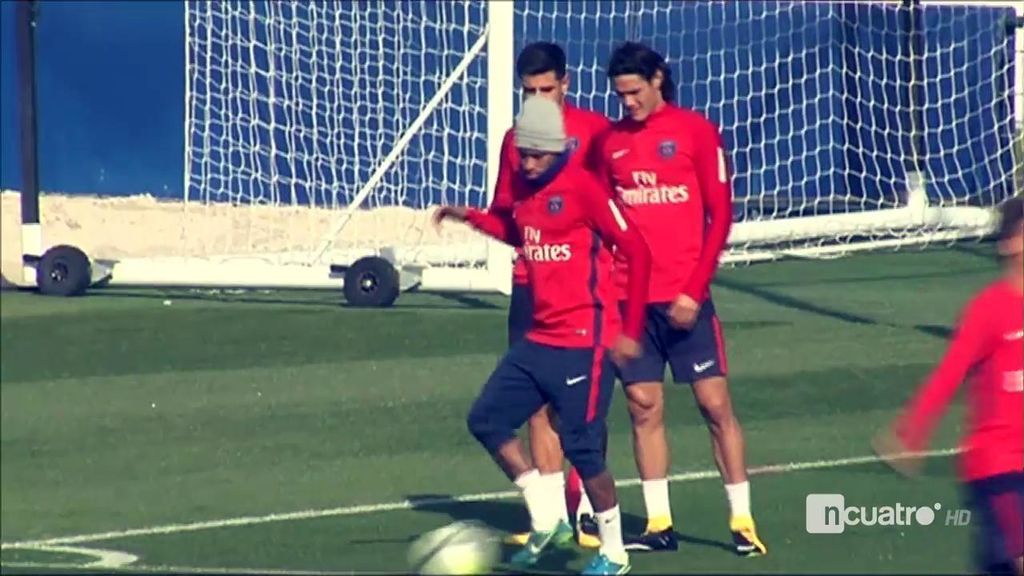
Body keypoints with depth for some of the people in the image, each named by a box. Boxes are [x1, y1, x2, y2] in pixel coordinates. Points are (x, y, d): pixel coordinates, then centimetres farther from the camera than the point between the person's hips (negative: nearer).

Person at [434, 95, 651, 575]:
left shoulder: (581, 187, -14)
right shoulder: (522, 188, 8)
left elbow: (637, 252, -12)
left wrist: (630, 332, -10)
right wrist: (471, 218, 17)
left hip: (585, 341, -8)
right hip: (539, 338, 8)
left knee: (581, 445, -7)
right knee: (486, 419, 3)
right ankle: (545, 517, 13)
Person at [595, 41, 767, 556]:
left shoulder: (696, 131, -3)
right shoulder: (611, 142, 8)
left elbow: (720, 214, -4)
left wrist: (694, 290, -10)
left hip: (684, 297, -3)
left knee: (715, 402, -3)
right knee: (644, 406, 3)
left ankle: (742, 521, 3)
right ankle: (659, 524, 10)